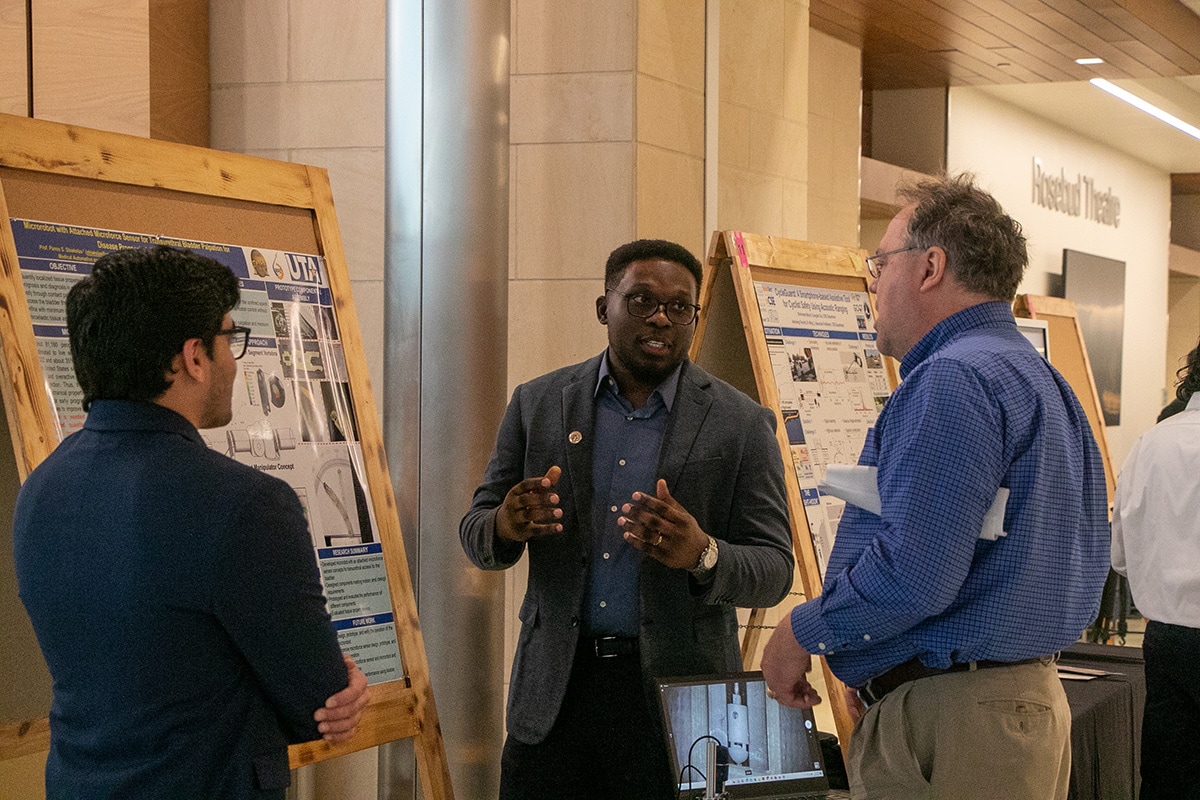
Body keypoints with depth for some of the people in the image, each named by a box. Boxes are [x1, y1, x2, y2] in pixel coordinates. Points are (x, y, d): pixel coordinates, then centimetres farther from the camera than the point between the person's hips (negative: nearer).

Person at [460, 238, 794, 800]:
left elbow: (774, 571, -2)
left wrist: (703, 556, -24)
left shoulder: (741, 424, -1)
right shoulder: (538, 405, 5)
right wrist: (507, 525, -16)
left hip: (678, 690, -1)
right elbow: (476, 536, 8)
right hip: (555, 687, 2)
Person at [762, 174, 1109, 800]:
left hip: (949, 725, -10)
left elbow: (913, 574, -25)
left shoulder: (952, 381, -16)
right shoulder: (1044, 381, 17)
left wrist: (803, 632, -8)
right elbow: (1087, 563, 21)